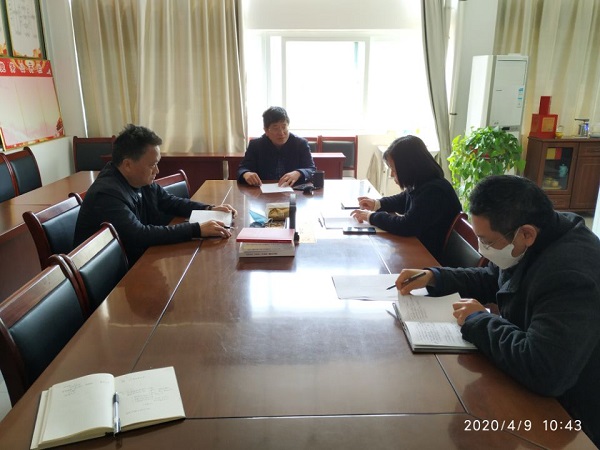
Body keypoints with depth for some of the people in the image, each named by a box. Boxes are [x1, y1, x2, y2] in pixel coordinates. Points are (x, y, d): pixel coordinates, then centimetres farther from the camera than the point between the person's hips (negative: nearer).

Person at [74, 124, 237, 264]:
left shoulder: (143, 181, -1)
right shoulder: (107, 194, -27)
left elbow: (170, 202, 13)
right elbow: (139, 235, -35)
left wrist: (209, 209, -3)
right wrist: (197, 230, -36)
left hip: (137, 258, 8)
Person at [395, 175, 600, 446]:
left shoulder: (570, 275, -36)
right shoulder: (540, 237, -5)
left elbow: (542, 372, -44)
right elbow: (491, 279, 12)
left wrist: (479, 321, -28)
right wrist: (434, 277, -2)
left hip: (565, 416, -8)